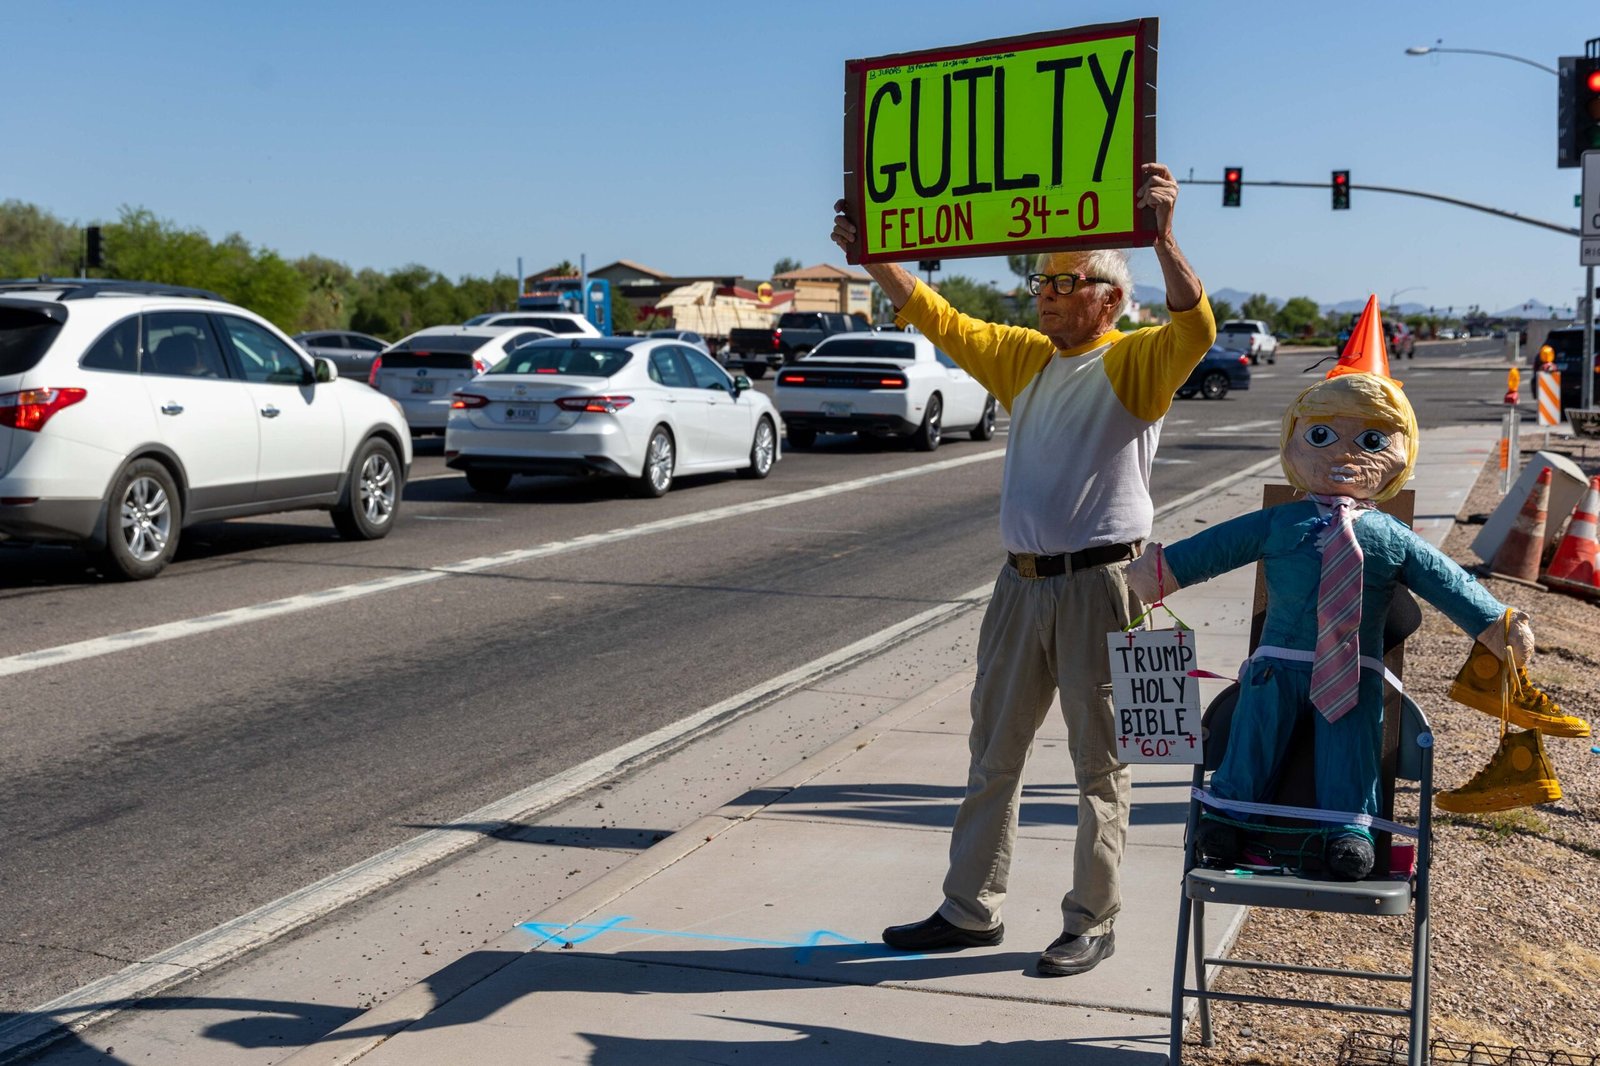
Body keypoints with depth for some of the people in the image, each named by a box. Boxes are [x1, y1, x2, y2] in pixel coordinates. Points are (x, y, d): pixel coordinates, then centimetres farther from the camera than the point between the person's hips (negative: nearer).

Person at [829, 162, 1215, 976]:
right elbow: (936, 317, 13)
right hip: (1021, 580, 7)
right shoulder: (1023, 357, 13)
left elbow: (1195, 329, -24)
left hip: (1098, 584, -6)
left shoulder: (1134, 362, -5)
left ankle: (1092, 923, 17)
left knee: (1100, 762, 5)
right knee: (993, 753, 14)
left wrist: (1162, 236, -37)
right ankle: (972, 909, 26)